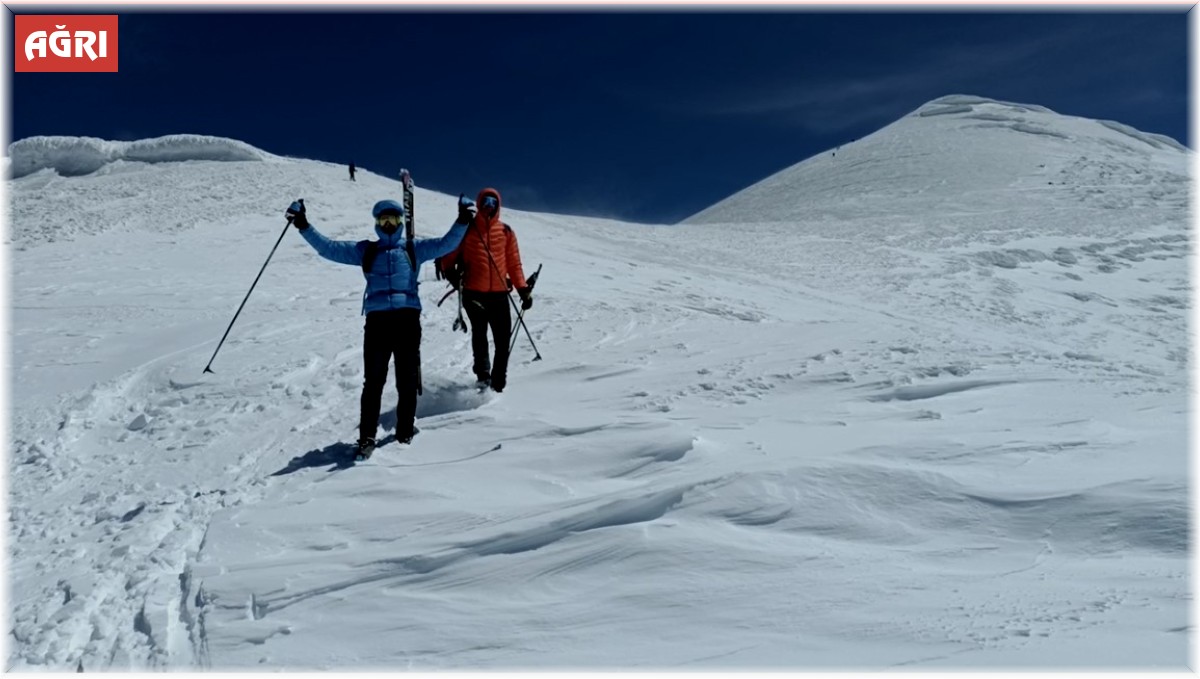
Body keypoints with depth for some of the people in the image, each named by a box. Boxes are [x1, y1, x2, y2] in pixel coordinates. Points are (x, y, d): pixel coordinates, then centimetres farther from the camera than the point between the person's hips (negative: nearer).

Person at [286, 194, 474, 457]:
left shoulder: (414, 248, 16)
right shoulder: (365, 250, 17)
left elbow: (446, 243, 5)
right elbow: (328, 247, 12)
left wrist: (463, 221, -8)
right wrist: (303, 225, 3)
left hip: (408, 318, 0)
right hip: (377, 320, 0)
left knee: (407, 380, 6)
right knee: (373, 381, -3)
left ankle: (405, 431, 19)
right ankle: (366, 436, 0)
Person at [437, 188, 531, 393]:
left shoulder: (506, 232, 12)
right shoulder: (467, 229, 7)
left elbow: (514, 263, 14)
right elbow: (449, 254, 9)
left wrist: (523, 289, 6)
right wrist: (450, 272, -11)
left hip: (499, 294, 2)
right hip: (474, 293, -2)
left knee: (503, 341, 0)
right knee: (479, 330, -24)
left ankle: (498, 384, 10)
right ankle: (483, 375, -24)